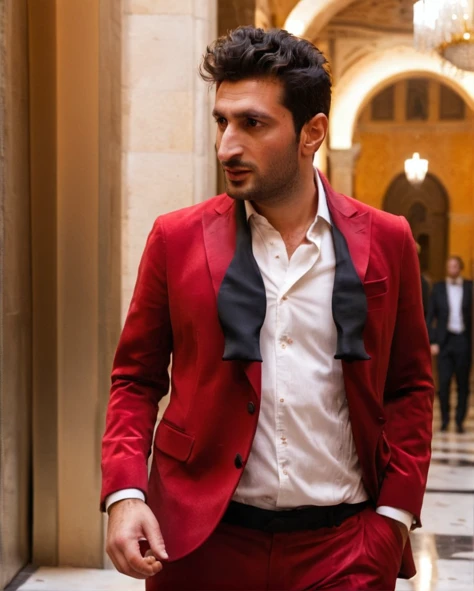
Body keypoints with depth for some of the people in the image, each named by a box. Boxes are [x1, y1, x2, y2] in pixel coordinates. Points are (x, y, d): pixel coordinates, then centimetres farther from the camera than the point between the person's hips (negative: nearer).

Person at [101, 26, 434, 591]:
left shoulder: (386, 242, 0)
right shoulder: (177, 238, -1)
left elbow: (410, 388, 7)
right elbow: (136, 379, 5)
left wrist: (395, 515, -1)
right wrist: (125, 494, -9)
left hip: (344, 543, 0)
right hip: (201, 539, 0)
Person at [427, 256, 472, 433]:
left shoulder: (469, 287, 3)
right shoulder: (438, 288, 6)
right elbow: (430, 316, 6)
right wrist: (432, 342, -2)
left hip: (463, 340, 0)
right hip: (444, 341, 0)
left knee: (463, 383, 4)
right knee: (444, 382, -4)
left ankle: (460, 421, 14)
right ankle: (444, 420, 10)